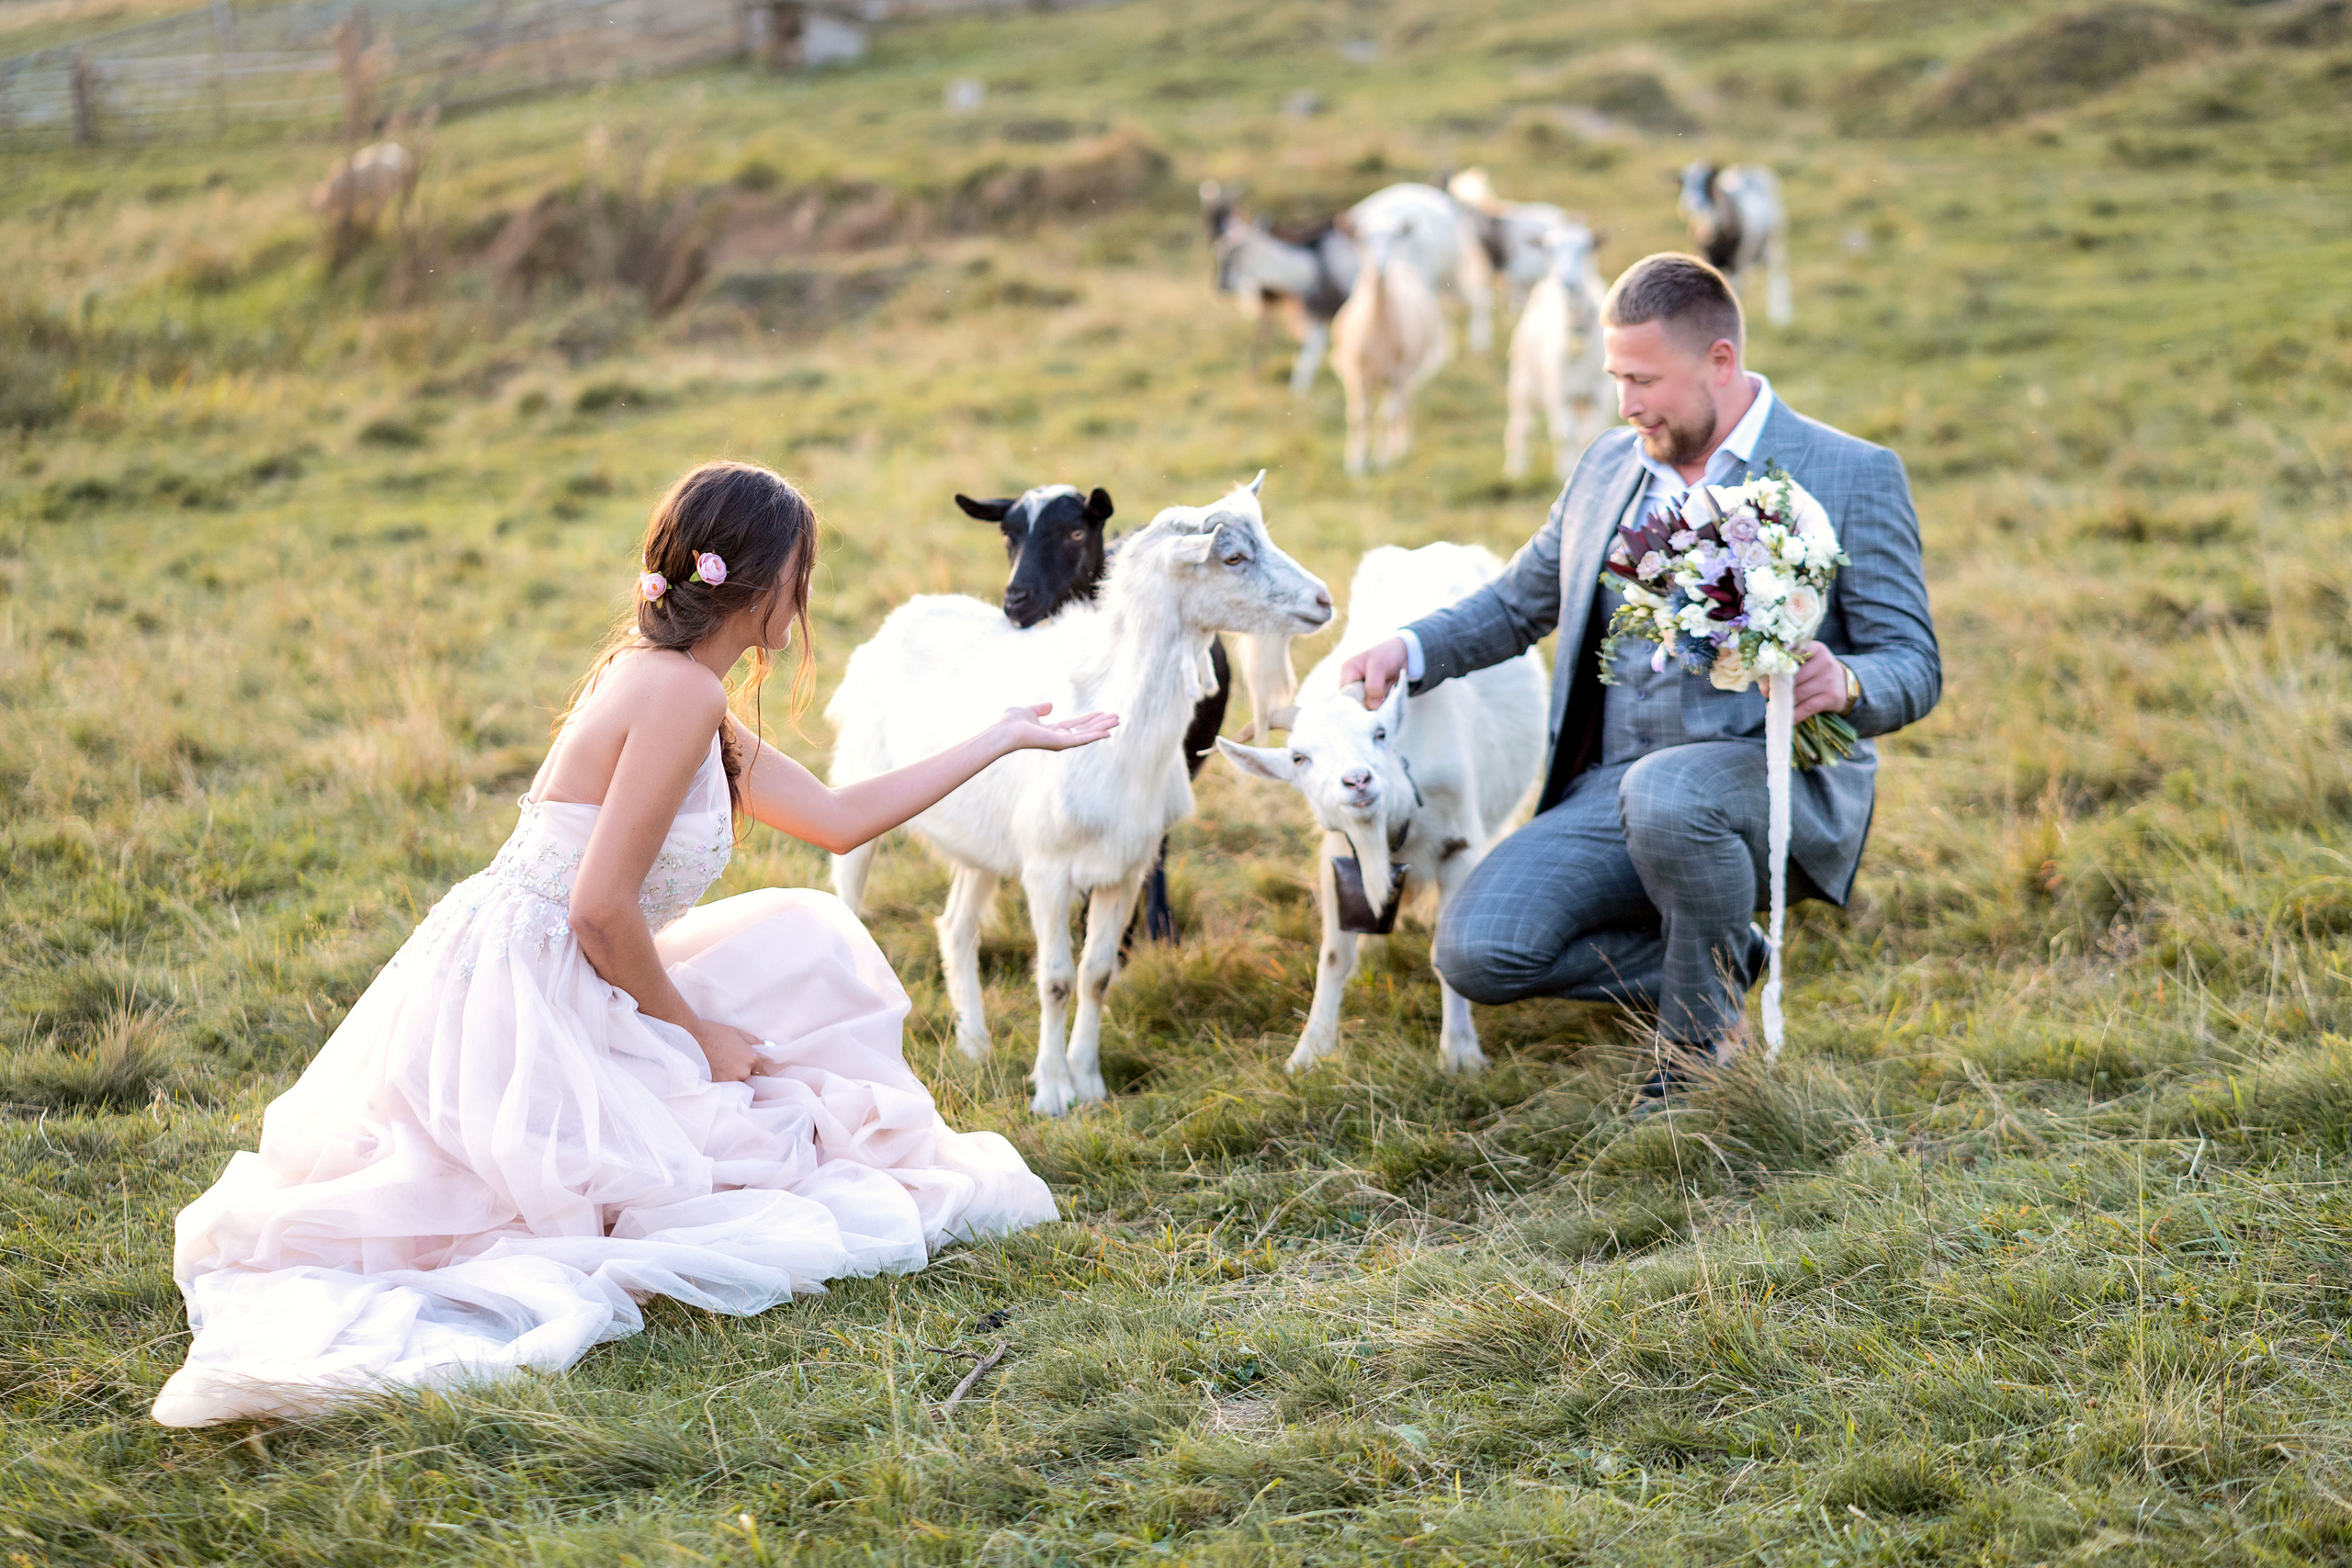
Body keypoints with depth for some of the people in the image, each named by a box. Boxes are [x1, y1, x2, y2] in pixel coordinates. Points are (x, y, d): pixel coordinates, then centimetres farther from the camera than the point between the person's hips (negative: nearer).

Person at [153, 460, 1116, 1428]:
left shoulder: (669, 686, 14)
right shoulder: (681, 693, -17)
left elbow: (839, 819, 20)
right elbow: (603, 910, -21)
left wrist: (1003, 738, 26)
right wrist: (695, 1031, -7)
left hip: (552, 997, 10)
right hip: (515, 1011, -10)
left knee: (805, 941, 16)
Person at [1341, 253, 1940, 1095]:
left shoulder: (1855, 476, -2)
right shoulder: (1608, 466, 15)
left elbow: (1914, 667, -4)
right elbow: (1518, 604, 26)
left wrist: (1842, 684, -29)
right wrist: (1411, 649, 6)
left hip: (1777, 786, -5)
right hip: (1613, 793, 6)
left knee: (1668, 797, -40)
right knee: (1475, 952, -17)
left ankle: (1705, 1040, -13)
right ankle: (1725, 965, 6)